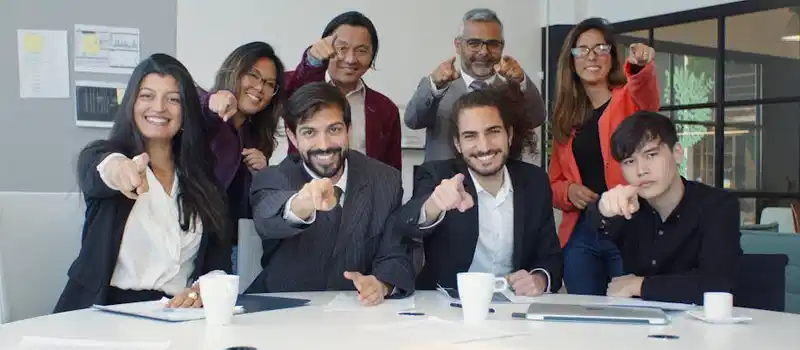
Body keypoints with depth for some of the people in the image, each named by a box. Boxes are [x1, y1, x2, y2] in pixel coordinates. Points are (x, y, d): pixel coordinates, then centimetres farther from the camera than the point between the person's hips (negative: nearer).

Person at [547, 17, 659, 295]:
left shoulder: (629, 99, 4)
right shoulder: (565, 116, 15)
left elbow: (648, 96, -22)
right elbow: (554, 183, 18)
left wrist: (641, 66, -43)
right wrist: (569, 191, -5)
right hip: (580, 235, 4)